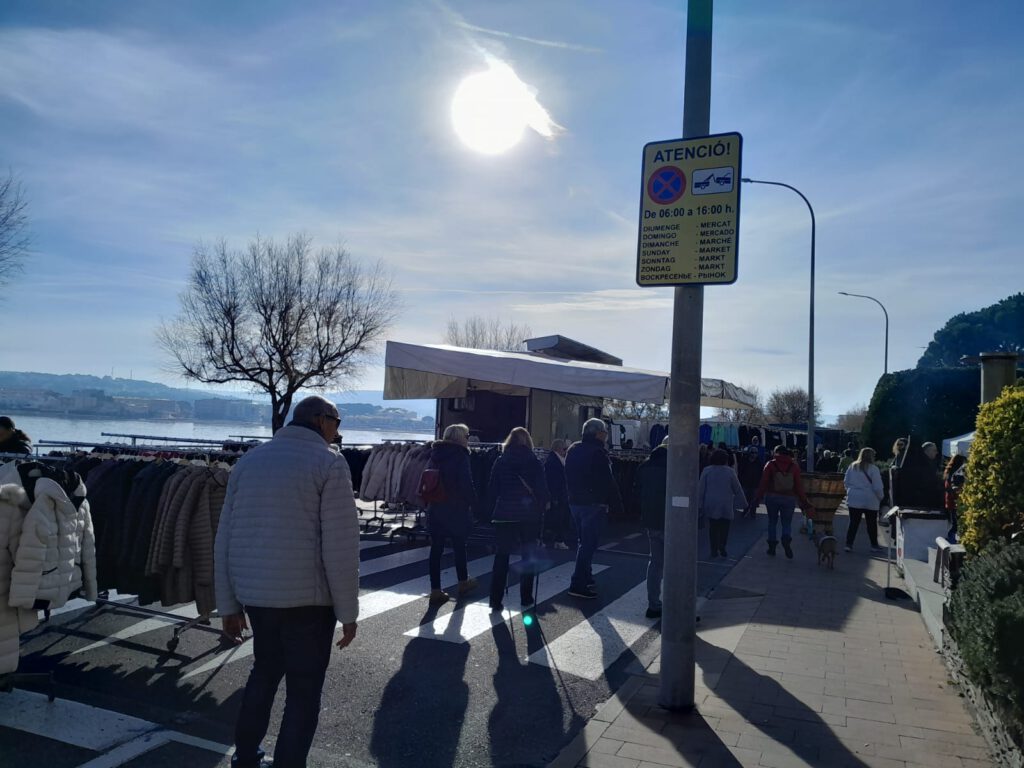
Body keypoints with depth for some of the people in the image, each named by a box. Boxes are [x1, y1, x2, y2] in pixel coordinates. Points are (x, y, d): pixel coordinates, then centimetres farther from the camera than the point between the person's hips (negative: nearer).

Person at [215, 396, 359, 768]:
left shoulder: (247, 462, 8)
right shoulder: (329, 462, -10)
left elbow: (225, 540, 9)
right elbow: (340, 546, -15)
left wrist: (229, 605, 15)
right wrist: (348, 611, -7)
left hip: (254, 594, 7)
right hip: (307, 597, -6)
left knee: (265, 671, 26)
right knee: (303, 691, 8)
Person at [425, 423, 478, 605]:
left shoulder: (434, 455, 8)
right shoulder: (460, 456, -11)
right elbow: (467, 485, -15)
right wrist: (472, 502, -1)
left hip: (435, 509, 5)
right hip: (456, 509, -5)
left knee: (436, 548, 5)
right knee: (459, 546, 12)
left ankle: (435, 591, 6)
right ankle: (463, 582, 29)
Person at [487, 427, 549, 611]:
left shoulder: (500, 462, 1)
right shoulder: (535, 462, -2)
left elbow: (492, 489, 2)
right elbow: (543, 490, -2)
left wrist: (492, 511, 9)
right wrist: (541, 509, 8)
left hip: (504, 515, 1)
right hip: (529, 515, 0)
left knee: (501, 558, 6)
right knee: (528, 558, 11)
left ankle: (496, 601, 5)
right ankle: (526, 599, 14)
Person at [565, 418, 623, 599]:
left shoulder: (573, 449, 11)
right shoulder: (598, 452, -16)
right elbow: (608, 482, -17)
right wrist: (617, 504, -11)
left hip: (575, 502, 8)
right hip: (594, 504, -8)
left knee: (584, 542, 20)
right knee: (588, 544, -5)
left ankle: (585, 578, 29)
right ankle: (578, 584, -7)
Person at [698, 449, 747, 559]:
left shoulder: (706, 470, -1)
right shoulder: (729, 471, -3)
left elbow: (700, 489, 0)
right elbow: (738, 489, 3)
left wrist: (699, 505, 5)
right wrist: (743, 503, 13)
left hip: (710, 505, 1)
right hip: (726, 505, -1)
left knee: (713, 527, 8)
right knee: (724, 527, 6)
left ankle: (714, 549, 6)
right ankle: (722, 547, -6)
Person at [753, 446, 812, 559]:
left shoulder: (770, 464, -2)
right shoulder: (794, 466, 2)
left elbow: (763, 483, -7)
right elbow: (798, 486, 0)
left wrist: (758, 497, -4)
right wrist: (803, 501, 7)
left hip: (772, 497, -1)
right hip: (789, 498, 1)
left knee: (772, 521, 14)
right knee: (787, 523, 9)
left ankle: (772, 546, 13)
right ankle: (786, 539, -20)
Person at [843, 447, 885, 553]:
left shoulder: (852, 466, 1)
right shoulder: (873, 469, -12)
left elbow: (846, 482, 7)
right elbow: (877, 487, -10)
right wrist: (881, 497, 5)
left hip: (854, 500, 4)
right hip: (870, 501, -3)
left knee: (854, 522, 5)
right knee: (872, 524, 9)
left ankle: (849, 544, 2)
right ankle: (874, 545, 19)